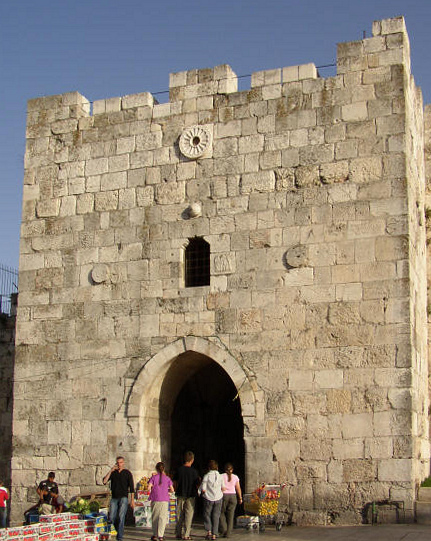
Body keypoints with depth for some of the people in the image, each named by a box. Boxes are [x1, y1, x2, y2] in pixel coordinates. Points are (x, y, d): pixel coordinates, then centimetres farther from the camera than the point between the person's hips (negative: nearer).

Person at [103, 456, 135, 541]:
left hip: (123, 497, -4)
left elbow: (131, 487, -1)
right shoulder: (113, 473, 9)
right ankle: (120, 530, 26)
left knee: (121, 517, -13)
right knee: (112, 517, 0)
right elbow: (104, 481, -6)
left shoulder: (127, 473, 1)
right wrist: (111, 470, -13)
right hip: (114, 498, 4)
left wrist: (132, 500, -7)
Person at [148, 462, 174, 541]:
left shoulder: (154, 477, -1)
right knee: (162, 517, 0)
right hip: (164, 500, 0)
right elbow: (172, 490, 1)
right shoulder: (167, 478, 3)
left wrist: (151, 490, 11)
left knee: (155, 518, 11)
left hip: (155, 500, 0)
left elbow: (149, 487, -10)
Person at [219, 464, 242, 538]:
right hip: (233, 496, 2)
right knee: (230, 515, 6)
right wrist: (240, 498, 10)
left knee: (222, 513, 13)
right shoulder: (235, 477, 3)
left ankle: (224, 530, 0)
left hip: (223, 495, -2)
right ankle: (228, 533, 5)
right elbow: (238, 489, 3)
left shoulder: (221, 476, -2)